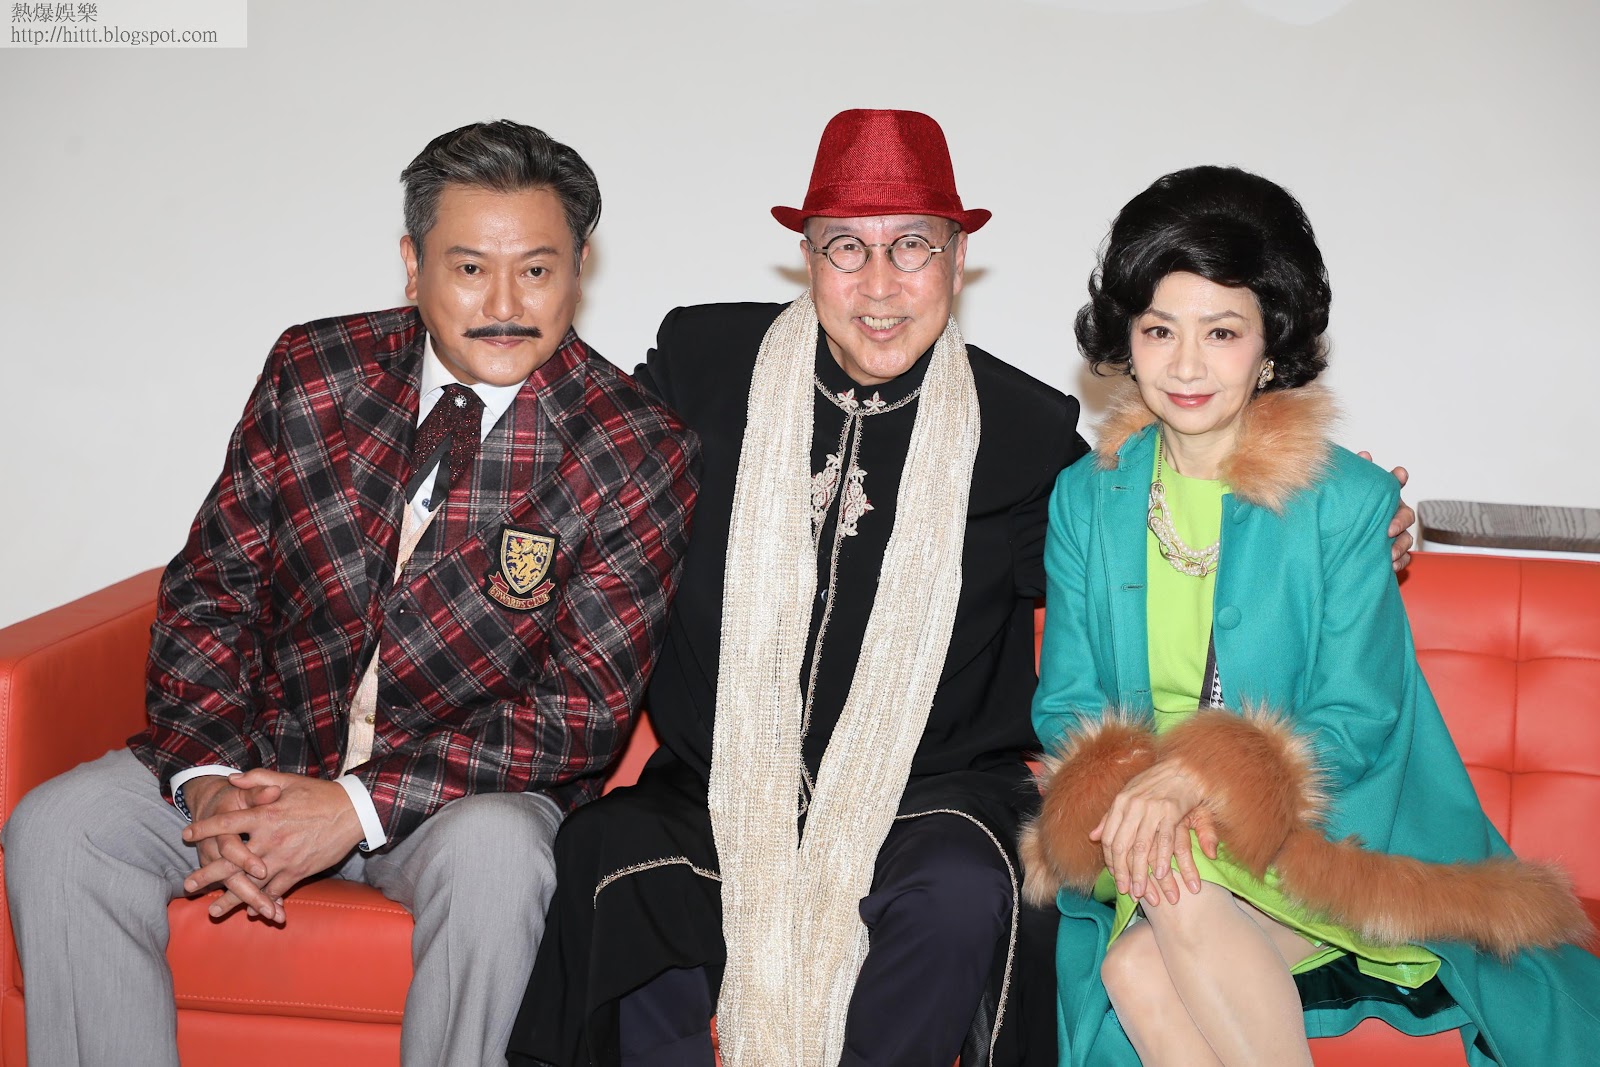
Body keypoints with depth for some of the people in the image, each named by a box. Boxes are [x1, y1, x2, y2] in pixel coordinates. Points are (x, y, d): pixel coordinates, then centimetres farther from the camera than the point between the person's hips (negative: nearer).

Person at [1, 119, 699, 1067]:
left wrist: (358, 805, -23)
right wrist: (211, 779, -16)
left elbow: (585, 711, -15)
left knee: (494, 854, -35)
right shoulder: (312, 369, -2)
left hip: (469, 786, -3)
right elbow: (210, 588, 2)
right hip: (267, 752, 4)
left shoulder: (639, 453, -13)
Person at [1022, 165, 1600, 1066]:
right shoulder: (1086, 500, 7)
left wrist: (1200, 774, -24)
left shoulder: (1348, 502, -4)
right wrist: (1135, 790, -17)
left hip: (1322, 839, -2)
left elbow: (1357, 720, -7)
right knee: (1135, 977, -30)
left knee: (1169, 932, -33)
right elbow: (1066, 703, 6)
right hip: (1145, 858, 3)